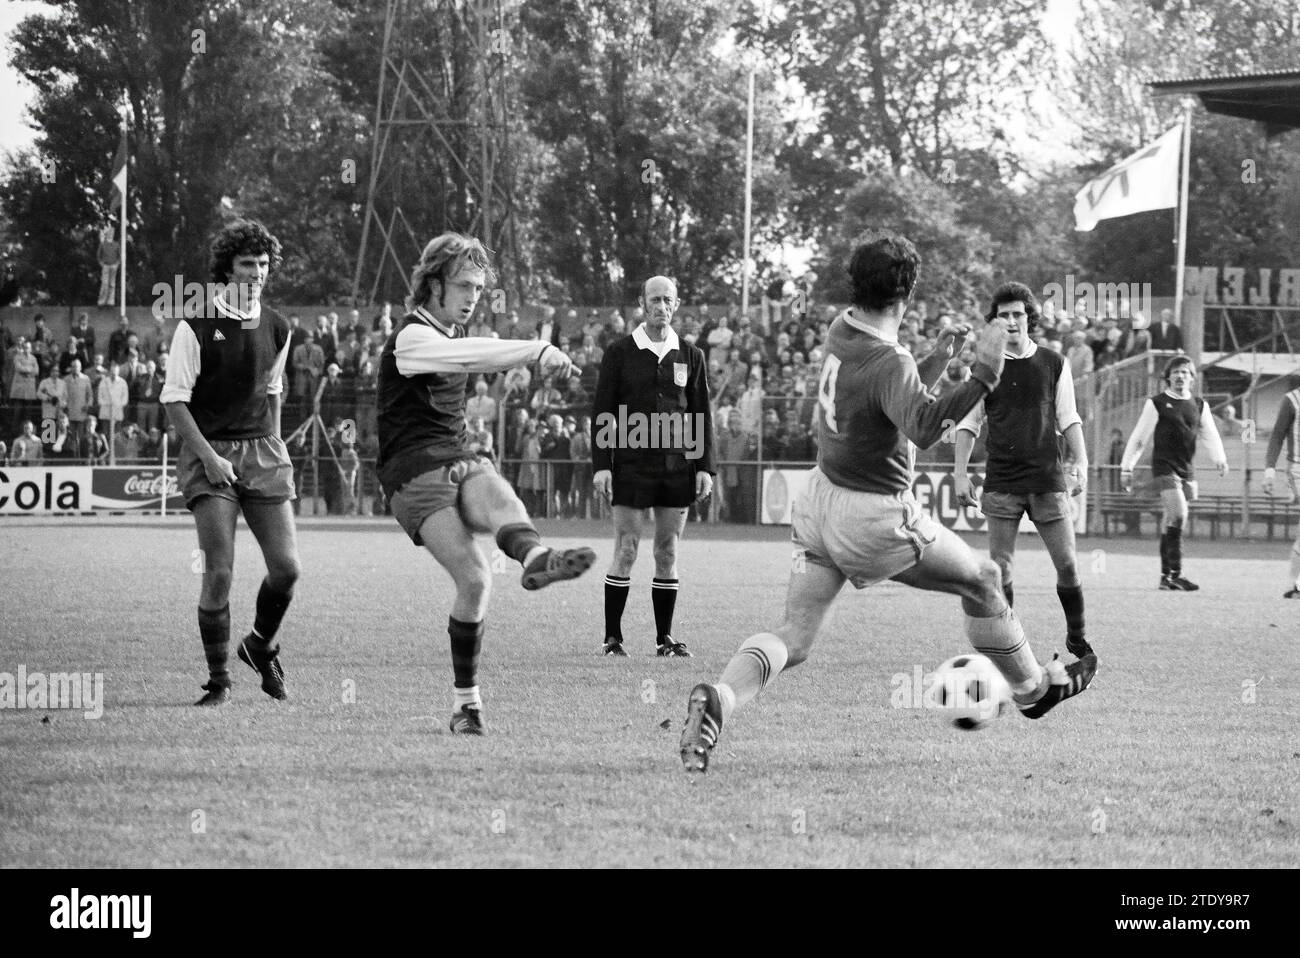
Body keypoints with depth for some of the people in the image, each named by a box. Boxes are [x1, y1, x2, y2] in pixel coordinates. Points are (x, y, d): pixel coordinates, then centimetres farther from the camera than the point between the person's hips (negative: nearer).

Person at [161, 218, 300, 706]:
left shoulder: (275, 327, 8)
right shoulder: (196, 326, -8)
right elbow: (174, 399, -7)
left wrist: (273, 447, 15)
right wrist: (208, 455, -15)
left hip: (263, 452, 4)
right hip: (210, 454, -4)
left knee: (287, 566, -4)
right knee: (219, 572, -12)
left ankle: (261, 647, 25)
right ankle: (218, 680, 1)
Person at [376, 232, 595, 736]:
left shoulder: (451, 335, 21)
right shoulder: (412, 338, -8)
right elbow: (463, 354, -29)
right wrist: (536, 349, -40)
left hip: (459, 462, 6)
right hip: (414, 472, -6)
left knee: (496, 493, -33)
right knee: (474, 578, -24)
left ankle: (534, 556, -66)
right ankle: (465, 700, -14)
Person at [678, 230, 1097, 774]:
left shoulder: (841, 331, 1)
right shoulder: (889, 363, -24)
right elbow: (925, 429, -42)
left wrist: (937, 361, 12)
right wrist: (984, 376, -42)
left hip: (820, 499, 7)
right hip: (874, 518, -7)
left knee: (793, 639, 3)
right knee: (982, 580, 16)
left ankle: (719, 699, -24)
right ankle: (1033, 689, 32)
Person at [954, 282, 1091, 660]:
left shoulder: (1053, 364, 6)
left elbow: (1068, 418, 10)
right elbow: (968, 422, 8)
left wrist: (1080, 462, -2)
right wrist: (960, 473, 1)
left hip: (1047, 479, 0)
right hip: (1001, 483, 0)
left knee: (1067, 564, -2)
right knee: (1000, 568, -2)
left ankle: (1077, 638, 15)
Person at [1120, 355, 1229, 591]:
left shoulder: (1199, 405, 12)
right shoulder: (1157, 404, 0)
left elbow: (1210, 435, 2)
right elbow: (1138, 438, 3)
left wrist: (1219, 459, -16)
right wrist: (1127, 468, 2)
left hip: (1186, 469, 5)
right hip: (1164, 466, -5)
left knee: (1171, 520, 9)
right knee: (1178, 514, -19)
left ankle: (1166, 576, 14)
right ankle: (1175, 573, -19)